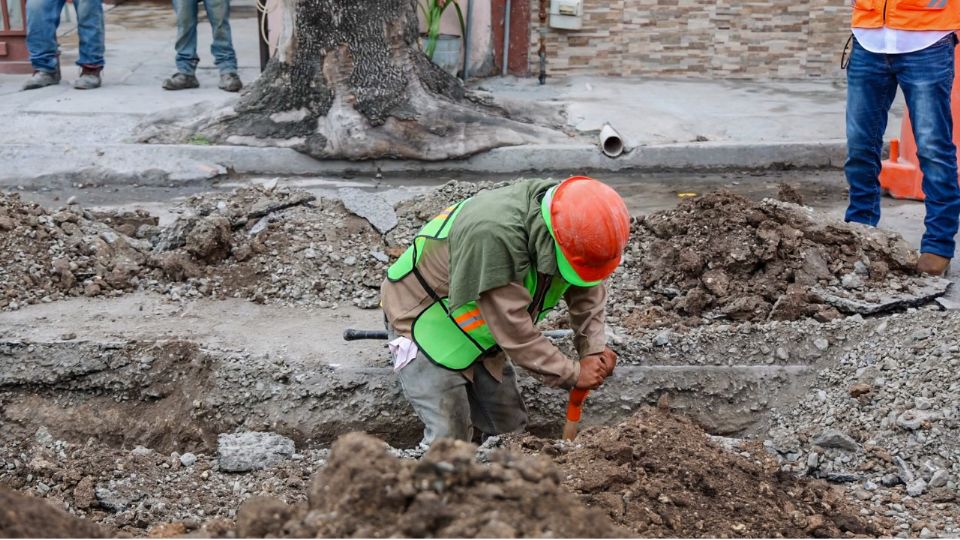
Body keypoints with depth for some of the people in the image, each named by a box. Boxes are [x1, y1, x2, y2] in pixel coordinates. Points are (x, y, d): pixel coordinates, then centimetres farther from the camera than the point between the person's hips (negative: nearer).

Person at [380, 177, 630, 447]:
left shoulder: (574, 233, -17)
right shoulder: (493, 235, -42)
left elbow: (588, 289, 1)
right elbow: (514, 330, -36)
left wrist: (595, 349, -14)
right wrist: (572, 374, -26)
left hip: (479, 329, 8)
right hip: (423, 322, -7)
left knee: (510, 428, 11)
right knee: (450, 440, -10)